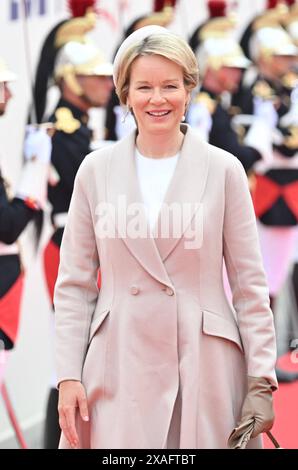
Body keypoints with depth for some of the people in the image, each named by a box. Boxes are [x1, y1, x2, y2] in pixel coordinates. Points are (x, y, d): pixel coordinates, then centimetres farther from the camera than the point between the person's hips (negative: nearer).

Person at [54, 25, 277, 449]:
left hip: (205, 368, -1)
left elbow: (250, 285, 3)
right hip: (120, 371, 1)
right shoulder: (96, 171, 5)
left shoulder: (223, 170, 2)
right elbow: (74, 285, 7)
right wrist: (68, 376, -1)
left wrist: (261, 378, -3)